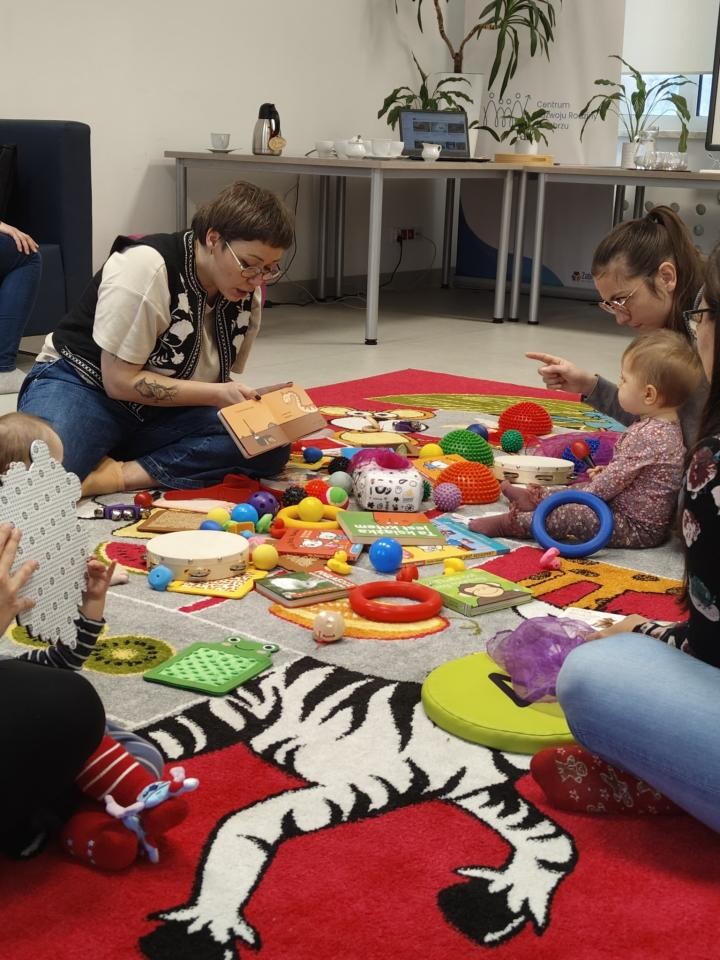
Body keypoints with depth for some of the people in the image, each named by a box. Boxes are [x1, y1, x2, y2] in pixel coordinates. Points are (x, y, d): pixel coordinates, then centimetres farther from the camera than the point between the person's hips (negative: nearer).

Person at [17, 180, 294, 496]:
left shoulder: (247, 294, -2)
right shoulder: (144, 268, -22)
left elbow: (223, 378, 8)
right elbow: (120, 381, -21)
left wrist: (246, 400, -15)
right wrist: (217, 394, -23)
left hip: (162, 414, 7)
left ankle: (122, 474, -25)